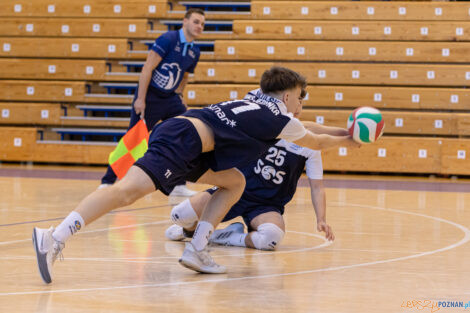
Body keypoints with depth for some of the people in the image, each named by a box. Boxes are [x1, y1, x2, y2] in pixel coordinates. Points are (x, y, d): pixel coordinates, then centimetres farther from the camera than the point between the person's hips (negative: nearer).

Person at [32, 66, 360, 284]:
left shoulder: (254, 104, 32)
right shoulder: (282, 120, 10)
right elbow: (316, 143, 30)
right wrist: (346, 140, 49)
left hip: (177, 130, 9)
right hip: (183, 139, -9)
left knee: (235, 182, 20)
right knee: (129, 190, -24)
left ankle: (197, 250, 7)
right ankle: (56, 238, -40)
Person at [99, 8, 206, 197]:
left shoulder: (194, 52, 6)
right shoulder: (168, 39, -15)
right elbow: (148, 68, -17)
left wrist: (177, 95, 10)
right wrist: (140, 99, -20)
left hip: (170, 98, 7)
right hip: (149, 96, -7)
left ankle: (179, 185, 5)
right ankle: (107, 182, 6)